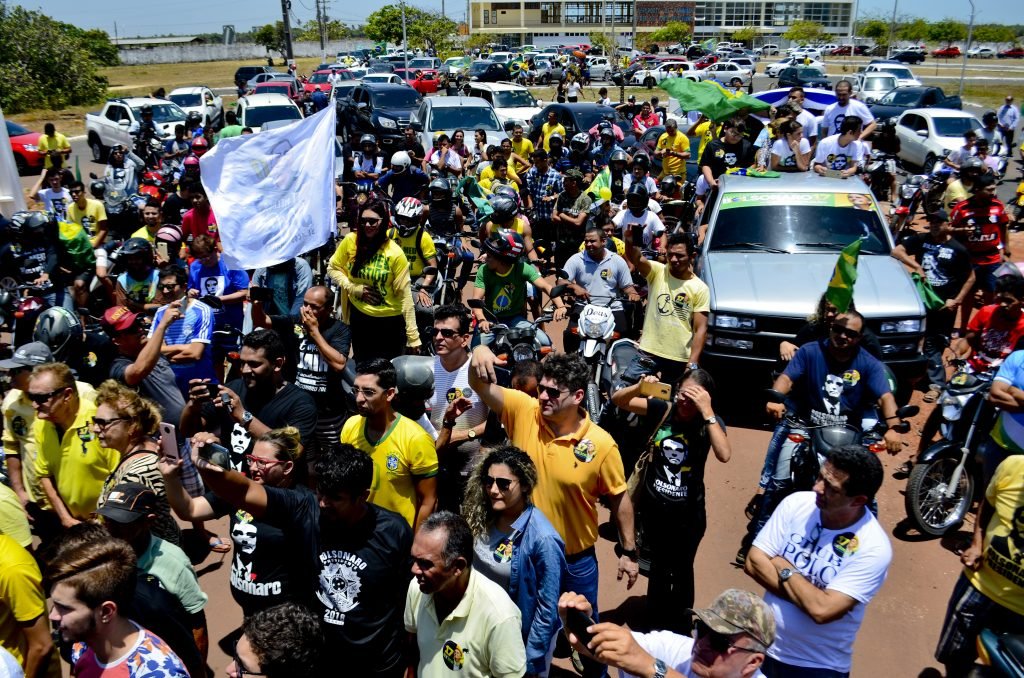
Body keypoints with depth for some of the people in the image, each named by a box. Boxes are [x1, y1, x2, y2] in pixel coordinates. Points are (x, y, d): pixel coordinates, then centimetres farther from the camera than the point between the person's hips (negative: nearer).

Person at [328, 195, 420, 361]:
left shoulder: (395, 253, -16)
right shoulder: (350, 241, -8)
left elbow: (405, 295, -13)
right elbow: (333, 268, 6)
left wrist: (413, 335, -14)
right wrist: (353, 288, -12)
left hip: (390, 320, -3)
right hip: (359, 316, 3)